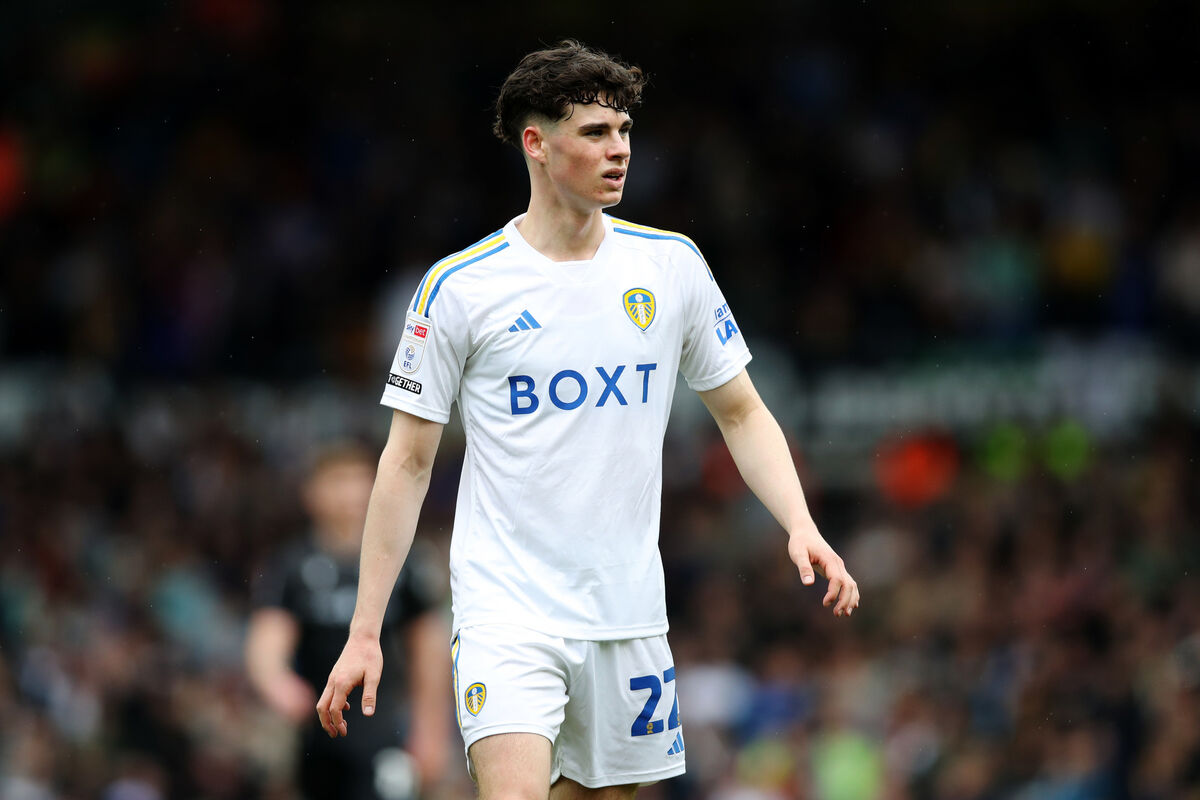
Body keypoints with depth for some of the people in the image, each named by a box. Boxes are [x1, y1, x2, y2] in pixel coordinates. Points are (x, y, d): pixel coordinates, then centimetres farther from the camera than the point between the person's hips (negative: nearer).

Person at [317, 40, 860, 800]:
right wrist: (364, 633, -2)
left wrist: (801, 525, -5)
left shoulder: (671, 264, 5)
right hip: (507, 613, -4)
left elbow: (743, 413, 13)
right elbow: (408, 462, 0)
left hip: (629, 614, 4)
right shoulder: (459, 286, -5)